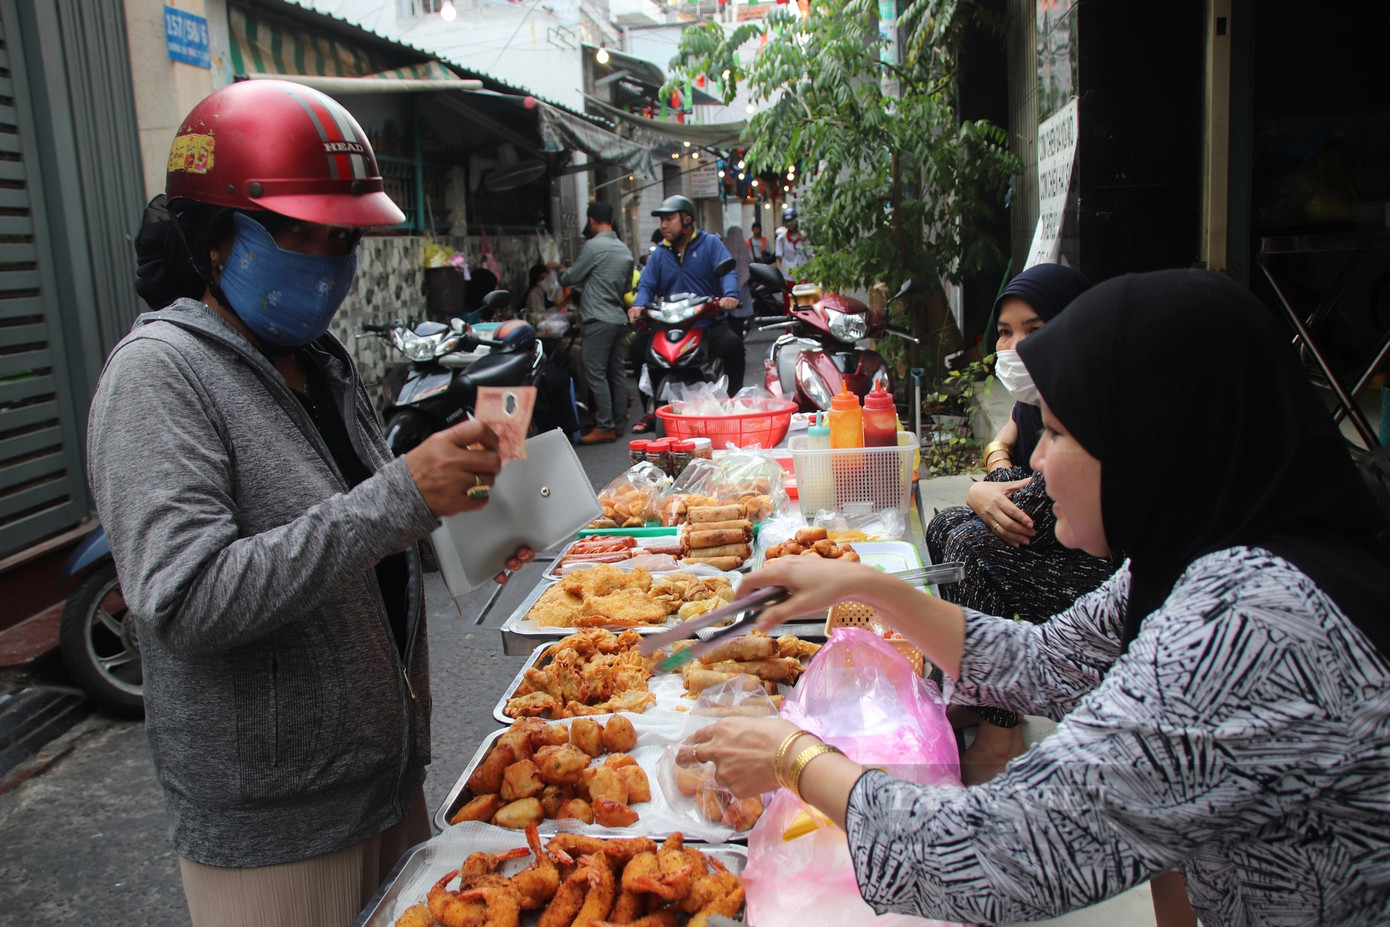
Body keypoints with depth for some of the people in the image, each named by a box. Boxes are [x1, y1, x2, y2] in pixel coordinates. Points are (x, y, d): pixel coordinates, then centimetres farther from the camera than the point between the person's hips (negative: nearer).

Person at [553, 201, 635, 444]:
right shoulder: (625, 249, 14)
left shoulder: (593, 246, -11)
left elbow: (571, 278, -3)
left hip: (598, 320, -8)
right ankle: (619, 422, 16)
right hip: (620, 318, 8)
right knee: (617, 373, 11)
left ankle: (605, 428, -7)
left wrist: (560, 274, 18)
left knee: (596, 374, -6)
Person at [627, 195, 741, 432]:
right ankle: (653, 410, 0)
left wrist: (730, 296, -32)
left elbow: (728, 271, -10)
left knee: (733, 345, -31)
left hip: (709, 322, -4)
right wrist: (639, 305, -17)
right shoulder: (660, 253, 16)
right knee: (639, 347, -14)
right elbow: (647, 284, 5)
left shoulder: (710, 243, 5)